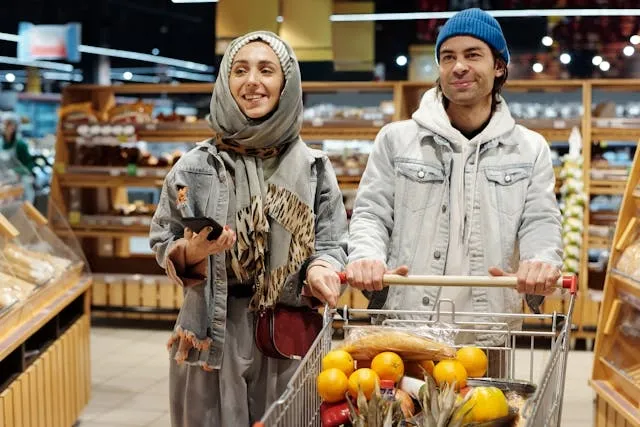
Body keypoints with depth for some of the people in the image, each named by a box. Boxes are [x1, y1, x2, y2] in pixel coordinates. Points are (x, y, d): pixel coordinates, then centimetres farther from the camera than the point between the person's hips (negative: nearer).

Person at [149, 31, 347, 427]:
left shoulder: (315, 168, 1)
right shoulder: (195, 167, -1)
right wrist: (193, 252, -15)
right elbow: (163, 243, 6)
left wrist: (319, 270, -17)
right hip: (213, 336, -1)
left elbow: (332, 245, 4)